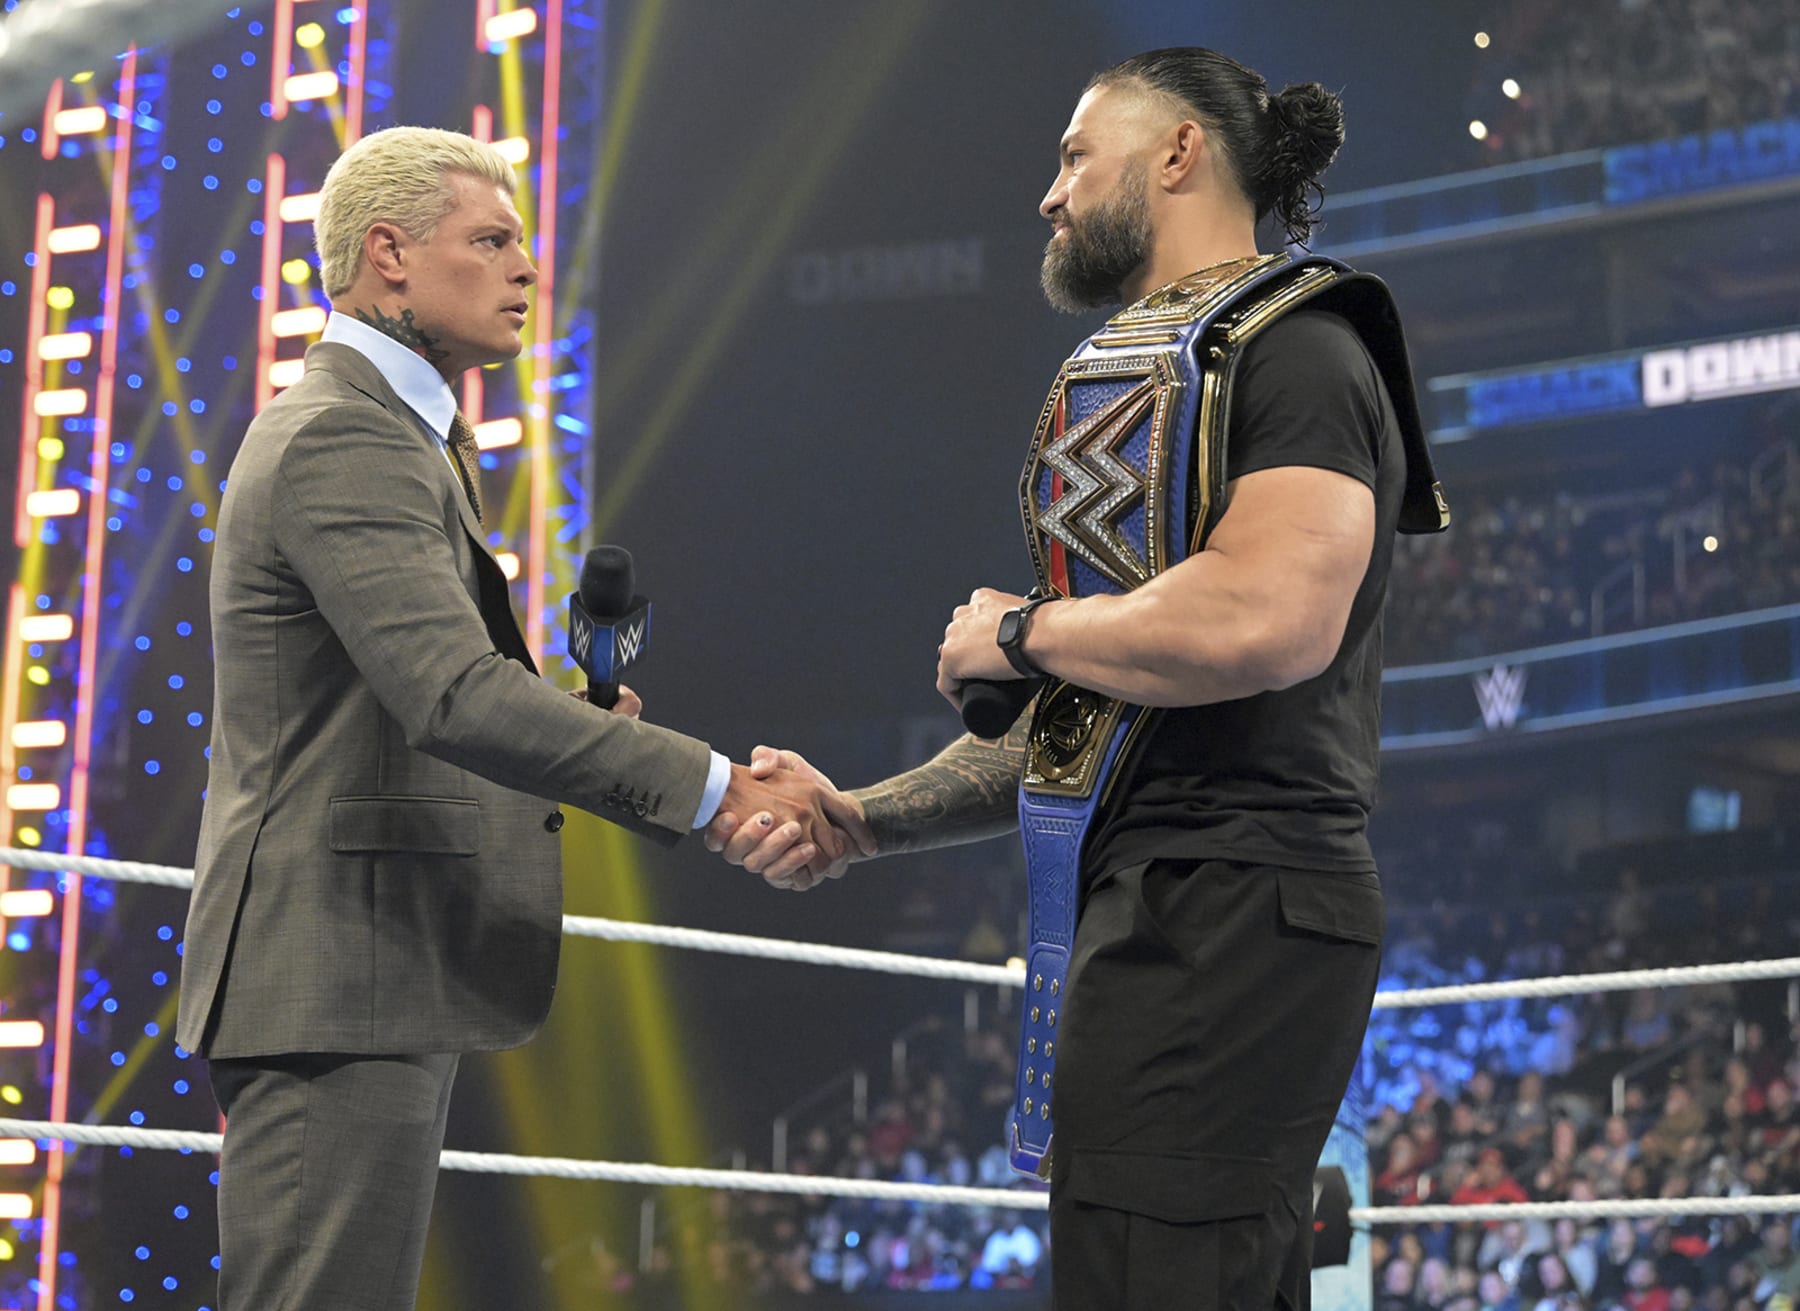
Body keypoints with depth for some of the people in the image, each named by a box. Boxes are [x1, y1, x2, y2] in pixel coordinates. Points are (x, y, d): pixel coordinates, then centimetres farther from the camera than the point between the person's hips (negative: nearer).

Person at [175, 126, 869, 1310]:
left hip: (376, 978, 11)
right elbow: (455, 694, -26)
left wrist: (567, 721, 6)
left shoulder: (372, 430, 22)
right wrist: (718, 788, -26)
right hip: (338, 981, -11)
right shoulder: (344, 439, -14)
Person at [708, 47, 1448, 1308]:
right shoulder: (1155, 377, 25)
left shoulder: (1296, 352, -6)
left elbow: (1272, 621, -25)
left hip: (1227, 907, -10)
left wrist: (1022, 631, -10)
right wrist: (853, 820, 14)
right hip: (1162, 912, 10)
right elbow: (1078, 728, 25)